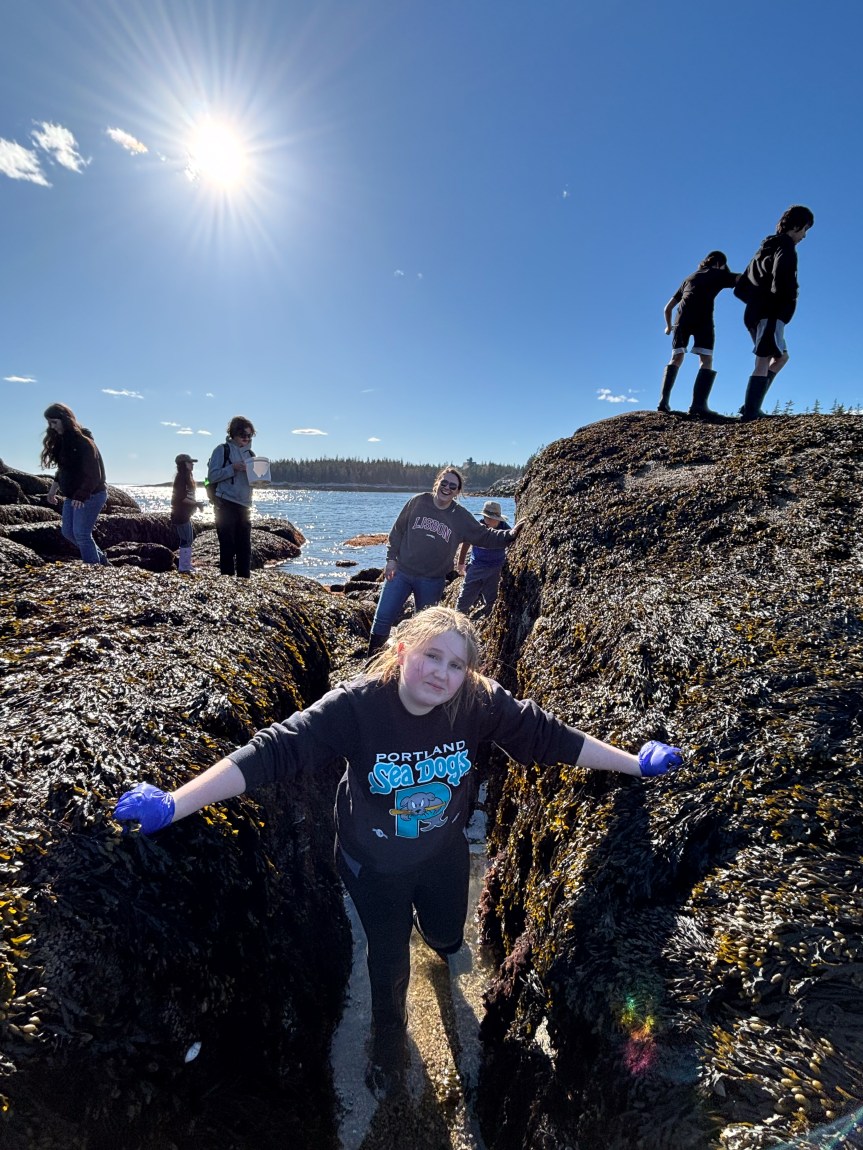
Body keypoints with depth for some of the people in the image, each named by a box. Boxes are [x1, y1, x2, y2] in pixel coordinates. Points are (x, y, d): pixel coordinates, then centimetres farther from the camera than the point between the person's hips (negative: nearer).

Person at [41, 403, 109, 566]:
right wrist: (53, 488, 12)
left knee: (81, 533, -10)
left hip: (91, 495, -9)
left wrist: (81, 496, -30)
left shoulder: (83, 442, -18)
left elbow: (93, 474, -23)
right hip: (71, 496, 9)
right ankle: (100, 558, 23)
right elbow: (64, 469, 19)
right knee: (68, 532, 11)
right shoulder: (61, 441, 8)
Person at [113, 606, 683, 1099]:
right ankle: (390, 1040, 60)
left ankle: (430, 926, 71)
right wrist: (175, 804, -41)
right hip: (375, 865, -2)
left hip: (445, 853, 3)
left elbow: (551, 736, -19)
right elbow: (274, 751, -36)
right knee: (389, 961, 22)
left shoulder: (481, 702, -28)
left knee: (447, 939, 29)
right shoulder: (356, 705, -35)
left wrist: (636, 764, -14)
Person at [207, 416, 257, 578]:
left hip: (244, 506, 5)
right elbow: (212, 476, -6)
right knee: (228, 546, -5)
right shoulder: (222, 450, 1)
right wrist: (232, 468, -16)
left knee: (245, 547, 5)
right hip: (226, 505, -5)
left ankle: (244, 580, 10)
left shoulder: (250, 453, 17)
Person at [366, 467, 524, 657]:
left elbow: (485, 536, 0)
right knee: (383, 618, 0)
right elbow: (398, 530, 3)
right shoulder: (418, 502, -4)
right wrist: (391, 558, -1)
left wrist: (510, 535, -16)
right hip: (401, 572, 0)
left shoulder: (462, 517, -3)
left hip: (432, 582, 1)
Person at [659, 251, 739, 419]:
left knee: (676, 358, 12)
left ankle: (664, 400, -5)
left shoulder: (689, 278, 33)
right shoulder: (718, 274, 21)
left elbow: (668, 308, 31)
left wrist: (668, 326, 44)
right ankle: (698, 404, -24)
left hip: (682, 318, 4)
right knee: (706, 360, -6)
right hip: (703, 319, -4)